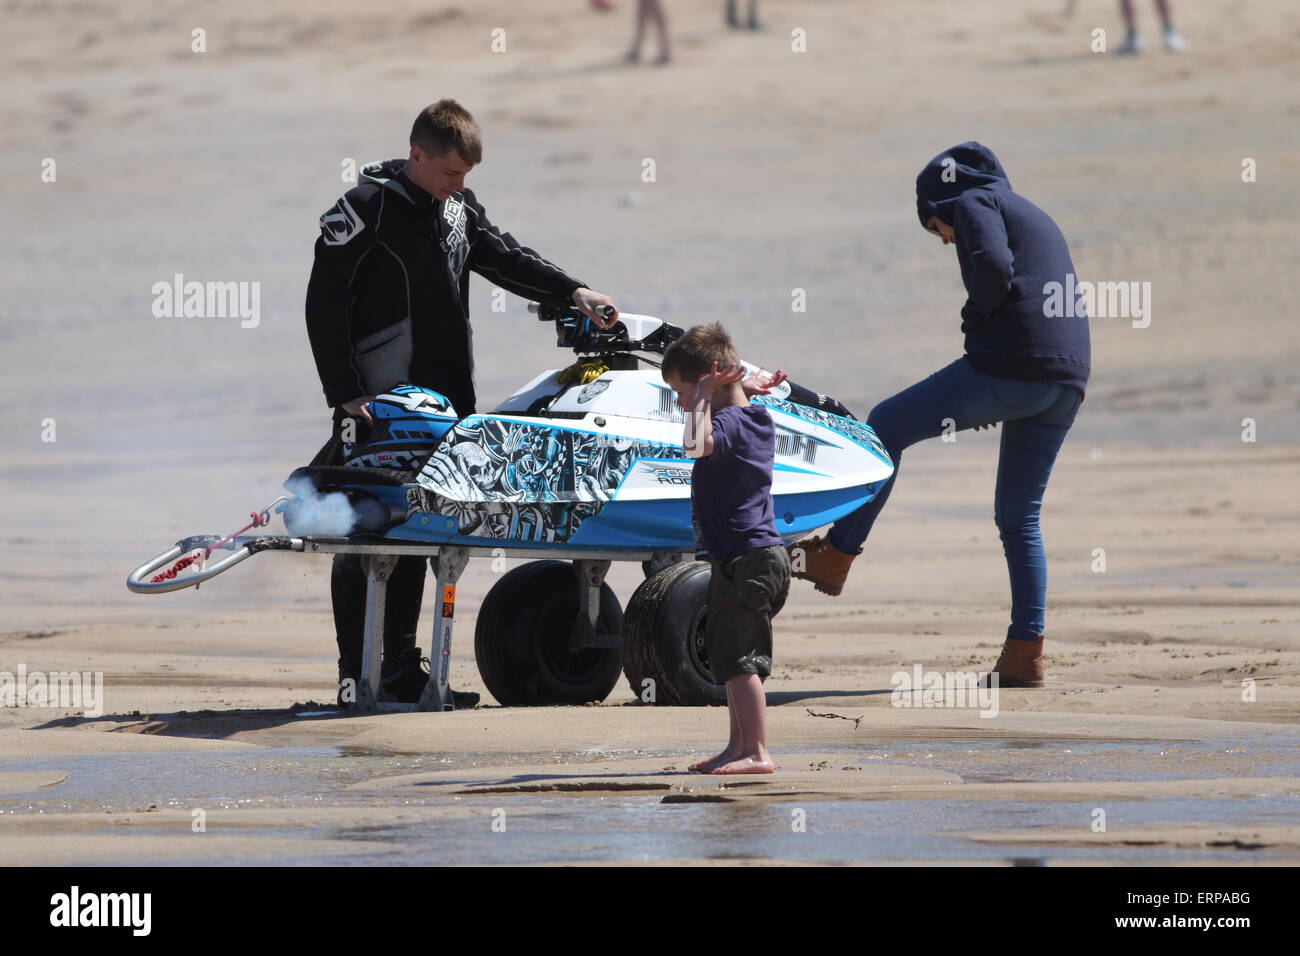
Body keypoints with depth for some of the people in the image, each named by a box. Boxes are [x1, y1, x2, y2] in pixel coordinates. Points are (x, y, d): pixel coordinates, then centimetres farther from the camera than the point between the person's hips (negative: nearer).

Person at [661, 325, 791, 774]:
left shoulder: (726, 423, -16)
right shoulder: (757, 420, 14)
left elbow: (695, 445, -38)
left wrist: (704, 398, -24)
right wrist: (746, 385, 22)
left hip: (741, 559, -10)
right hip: (766, 553, 10)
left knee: (738, 658, -10)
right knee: (730, 655, 18)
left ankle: (756, 752, -13)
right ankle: (739, 746, 24)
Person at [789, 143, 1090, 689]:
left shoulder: (973, 203, 5)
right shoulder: (1034, 218, 32)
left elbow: (993, 268, -17)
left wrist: (973, 318, 2)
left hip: (1010, 362, -8)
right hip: (1069, 378, 8)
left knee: (886, 426, 5)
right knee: (1019, 520, 13)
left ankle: (835, 557, 6)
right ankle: (1025, 654, 7)